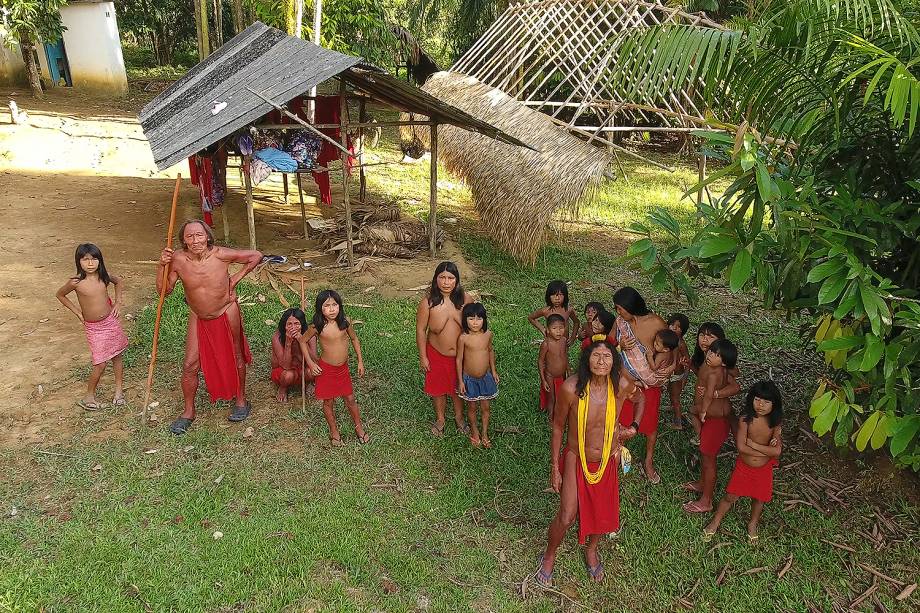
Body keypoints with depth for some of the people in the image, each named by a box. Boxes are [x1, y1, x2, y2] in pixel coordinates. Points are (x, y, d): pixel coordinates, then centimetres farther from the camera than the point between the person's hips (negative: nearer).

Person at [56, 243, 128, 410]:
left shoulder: (103, 276, -6)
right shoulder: (76, 282, -15)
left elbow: (119, 282, 16)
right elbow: (60, 295, 4)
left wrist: (118, 302, 6)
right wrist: (77, 311, 1)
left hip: (111, 321, 3)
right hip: (93, 327, -3)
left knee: (117, 356, 11)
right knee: (100, 364, -6)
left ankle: (119, 390, 27)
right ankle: (89, 395, 15)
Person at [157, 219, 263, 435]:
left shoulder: (220, 254, -23)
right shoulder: (178, 259, -17)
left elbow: (256, 256, -13)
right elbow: (164, 289, -9)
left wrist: (236, 278, -12)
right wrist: (162, 265, -22)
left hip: (226, 313, -2)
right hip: (198, 318, 2)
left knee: (235, 359, 13)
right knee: (190, 365, 2)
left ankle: (241, 401, 33)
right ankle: (188, 411, 21)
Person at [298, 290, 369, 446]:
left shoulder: (345, 322, -12)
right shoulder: (317, 326, -18)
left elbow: (354, 339, 4)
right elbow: (302, 341, -3)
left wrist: (360, 361, 5)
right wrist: (310, 363, -6)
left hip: (343, 368, 2)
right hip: (326, 369, -2)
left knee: (350, 399, 14)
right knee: (328, 402, 13)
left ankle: (359, 427, 34)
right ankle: (334, 431, 33)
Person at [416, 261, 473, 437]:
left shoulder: (465, 299, -13)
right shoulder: (428, 302, -18)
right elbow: (420, 330, -10)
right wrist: (423, 357, -8)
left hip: (461, 354, 1)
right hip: (437, 355, -1)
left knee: (459, 387, 21)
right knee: (438, 388, 18)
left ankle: (459, 417, 47)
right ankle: (440, 419, 43)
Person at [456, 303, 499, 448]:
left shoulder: (488, 334, -11)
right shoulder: (463, 338, -20)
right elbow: (459, 359, -10)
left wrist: (493, 370, 11)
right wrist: (460, 381, -7)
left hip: (485, 377, 2)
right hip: (469, 379, -2)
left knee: (485, 407, 16)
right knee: (471, 407, 17)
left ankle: (485, 433, 36)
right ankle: (474, 431, 41)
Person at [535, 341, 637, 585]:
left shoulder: (621, 386, -18)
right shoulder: (571, 388, -26)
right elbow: (558, 426, -12)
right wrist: (554, 467, -7)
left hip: (607, 461, 3)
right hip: (576, 459, -3)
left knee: (603, 514, 18)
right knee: (566, 517, -3)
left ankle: (591, 549, 51)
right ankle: (549, 556, 29)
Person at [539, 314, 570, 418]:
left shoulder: (564, 340, -9)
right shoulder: (546, 344, -24)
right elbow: (540, 362, -16)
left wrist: (568, 372, 14)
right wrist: (543, 380, -14)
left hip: (562, 375, 5)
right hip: (550, 377, -5)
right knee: (551, 398, 12)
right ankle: (551, 417, 33)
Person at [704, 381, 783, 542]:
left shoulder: (776, 422, -16)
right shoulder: (746, 418, -21)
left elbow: (777, 451, -22)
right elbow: (741, 447, -23)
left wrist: (752, 444, -24)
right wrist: (766, 451, -20)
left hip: (764, 468, 1)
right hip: (743, 466, -1)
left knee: (758, 499, 19)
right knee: (730, 497, 8)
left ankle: (753, 524, 48)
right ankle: (715, 522, 31)